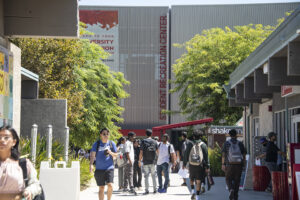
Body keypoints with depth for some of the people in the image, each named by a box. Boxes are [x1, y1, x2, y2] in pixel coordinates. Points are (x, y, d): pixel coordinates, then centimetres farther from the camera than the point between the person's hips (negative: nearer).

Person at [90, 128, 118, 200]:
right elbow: (92, 155, -4)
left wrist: (110, 152, -10)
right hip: (99, 169, 0)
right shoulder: (96, 144, 3)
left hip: (109, 168, 0)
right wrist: (91, 165, -19)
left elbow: (115, 155, 12)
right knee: (101, 188, 4)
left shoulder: (112, 143, 6)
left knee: (110, 185, -15)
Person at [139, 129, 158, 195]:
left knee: (146, 176, 0)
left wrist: (139, 160, 1)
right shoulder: (154, 142, 3)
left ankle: (147, 190, -3)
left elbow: (141, 152, -5)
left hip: (145, 162, -2)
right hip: (152, 161, 2)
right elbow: (157, 151, 3)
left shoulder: (143, 141, -3)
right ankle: (154, 189, 11)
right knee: (153, 176, 11)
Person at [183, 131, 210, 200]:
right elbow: (206, 156, -1)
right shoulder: (203, 145, 0)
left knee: (191, 179, 21)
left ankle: (193, 191, 4)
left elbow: (186, 154, 2)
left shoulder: (190, 144, 1)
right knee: (198, 181, 4)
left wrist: (184, 164, 12)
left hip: (192, 165, 1)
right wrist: (207, 167, 2)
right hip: (200, 166, -1)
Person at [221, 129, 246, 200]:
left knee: (228, 179, 11)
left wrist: (223, 164, -4)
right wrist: (243, 164, 12)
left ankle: (231, 189, -16)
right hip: (238, 165, 1)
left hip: (230, 165, -1)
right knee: (237, 180, 11)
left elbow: (223, 154, -6)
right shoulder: (240, 143, 3)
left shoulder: (226, 143, -1)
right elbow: (244, 155, 4)